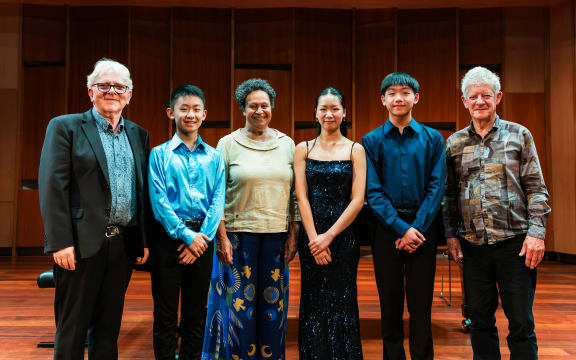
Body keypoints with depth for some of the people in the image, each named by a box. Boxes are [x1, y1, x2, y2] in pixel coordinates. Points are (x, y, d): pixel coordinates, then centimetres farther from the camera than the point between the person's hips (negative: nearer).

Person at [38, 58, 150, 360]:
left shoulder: (138, 135, 13)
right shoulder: (65, 127, -1)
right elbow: (52, 186, -8)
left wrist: (143, 240, 9)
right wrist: (61, 242, -15)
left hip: (123, 244, 4)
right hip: (82, 243, -4)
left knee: (109, 326, 14)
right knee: (72, 327, 6)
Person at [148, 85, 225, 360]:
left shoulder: (214, 156, 8)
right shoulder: (160, 154, 1)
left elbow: (218, 200, 1)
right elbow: (159, 200, -7)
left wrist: (203, 237, -11)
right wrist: (186, 235, -13)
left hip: (202, 238, 2)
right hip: (168, 236, -2)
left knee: (196, 313, 12)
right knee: (165, 314, 5)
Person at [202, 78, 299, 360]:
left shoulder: (286, 144, 8)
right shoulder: (228, 144, 1)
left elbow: (295, 193, 9)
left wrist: (293, 235, 3)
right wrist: (222, 238, -8)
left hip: (276, 236, 2)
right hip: (239, 235, -2)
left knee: (273, 305, 9)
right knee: (238, 303, 4)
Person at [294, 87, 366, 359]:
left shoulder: (355, 150, 3)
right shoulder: (303, 149, 7)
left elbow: (357, 200, -5)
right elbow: (301, 197, 0)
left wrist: (329, 236, -12)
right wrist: (314, 238, -11)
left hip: (343, 235, -1)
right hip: (310, 236, 1)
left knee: (341, 304, 3)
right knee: (313, 305, 7)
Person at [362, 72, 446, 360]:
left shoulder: (433, 139, 5)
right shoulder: (372, 141, 2)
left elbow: (436, 187, -1)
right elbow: (373, 191, -4)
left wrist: (417, 227, -12)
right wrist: (401, 228, -13)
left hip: (423, 227, 0)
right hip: (386, 227, 0)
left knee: (421, 305, 4)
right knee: (390, 304, 9)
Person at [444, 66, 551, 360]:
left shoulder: (518, 135, 3)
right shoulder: (454, 143, 9)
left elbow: (536, 189, 0)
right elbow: (449, 194, 11)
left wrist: (536, 232, -9)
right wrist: (451, 235, 5)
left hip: (514, 241, -2)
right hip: (472, 244, 2)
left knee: (521, 322, 4)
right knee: (480, 320, 11)